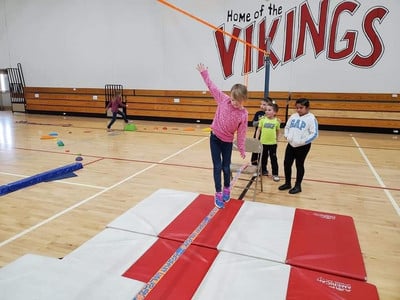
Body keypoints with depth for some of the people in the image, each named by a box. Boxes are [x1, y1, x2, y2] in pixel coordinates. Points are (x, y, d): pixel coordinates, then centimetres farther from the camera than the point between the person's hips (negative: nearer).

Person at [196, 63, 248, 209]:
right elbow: (212, 87, -3)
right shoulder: (223, 99, -11)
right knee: (217, 167, 4)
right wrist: (204, 73, -2)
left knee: (226, 167, 11)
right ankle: (218, 194, 13)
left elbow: (241, 133, -7)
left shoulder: (244, 114, -14)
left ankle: (227, 190, 36)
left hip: (227, 141, 0)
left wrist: (241, 149, -3)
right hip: (215, 137, 1)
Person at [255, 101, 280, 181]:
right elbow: (258, 130, 1)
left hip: (273, 143, -1)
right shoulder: (263, 119, -3)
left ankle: (275, 174, 16)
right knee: (263, 158, 14)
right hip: (263, 142, 1)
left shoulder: (277, 121, -4)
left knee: (273, 159, 5)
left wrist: (276, 140, 13)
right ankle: (264, 171, 31)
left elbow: (277, 131, 9)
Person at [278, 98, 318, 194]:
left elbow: (314, 134, -16)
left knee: (299, 165, 6)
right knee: (287, 163, 10)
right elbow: (287, 127, 18)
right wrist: (287, 136, 2)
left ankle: (297, 186, 21)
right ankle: (287, 183, 27)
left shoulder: (311, 118, -12)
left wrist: (303, 141, -21)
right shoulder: (293, 116, 6)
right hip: (291, 144, 6)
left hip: (303, 146, -6)